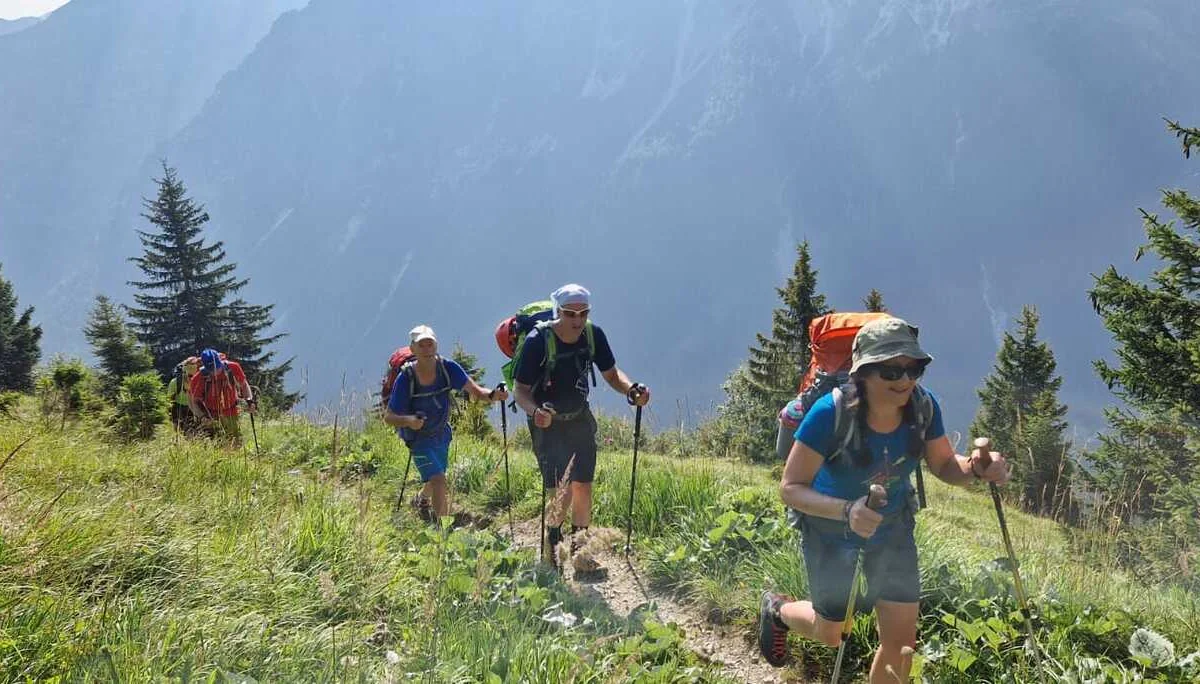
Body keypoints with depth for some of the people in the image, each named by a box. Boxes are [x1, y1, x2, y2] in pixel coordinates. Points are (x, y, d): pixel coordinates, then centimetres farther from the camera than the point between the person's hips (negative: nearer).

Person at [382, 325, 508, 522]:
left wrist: (493, 395, -47)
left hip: (442, 433, 4)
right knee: (438, 481, -19)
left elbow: (475, 390, -26)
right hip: (419, 438, -4)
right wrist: (407, 420, -42)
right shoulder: (405, 378, -25)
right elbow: (388, 417, -21)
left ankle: (421, 498, 57)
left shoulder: (448, 368, -19)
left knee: (436, 481, 23)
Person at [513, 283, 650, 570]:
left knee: (582, 487, -2)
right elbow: (521, 391, -21)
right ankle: (553, 543, 18)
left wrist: (632, 389, -21)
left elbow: (611, 374, 0)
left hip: (580, 419, 4)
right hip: (547, 422, -3)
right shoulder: (538, 340, -25)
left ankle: (579, 547, 20)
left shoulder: (594, 335, -12)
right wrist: (535, 411, -42)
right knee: (559, 492, -11)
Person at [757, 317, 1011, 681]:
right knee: (830, 634, 16)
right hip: (830, 527, -3)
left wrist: (976, 468, -29)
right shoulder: (831, 412, -35)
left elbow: (945, 465, -6)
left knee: (901, 640, 4)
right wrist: (846, 511, -49)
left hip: (893, 525, 3)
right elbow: (790, 488, -32)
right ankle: (777, 609, 50)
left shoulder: (923, 405, -22)